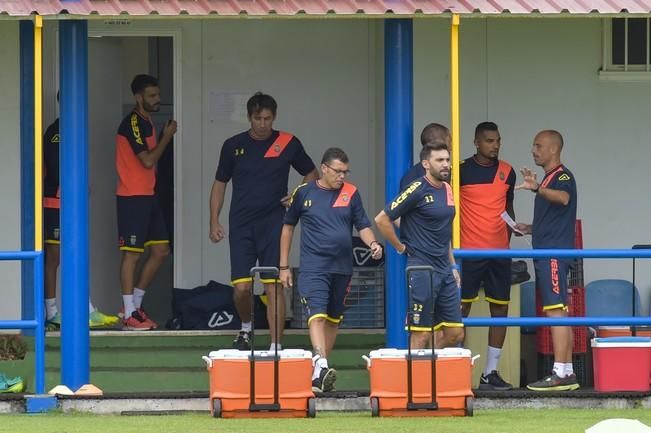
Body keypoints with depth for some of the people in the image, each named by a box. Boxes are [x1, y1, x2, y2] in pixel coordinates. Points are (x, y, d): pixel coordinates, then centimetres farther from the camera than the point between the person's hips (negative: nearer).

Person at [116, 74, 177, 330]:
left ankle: (136, 305, 18)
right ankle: (129, 315, -3)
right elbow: (148, 160, -20)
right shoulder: (133, 123, -14)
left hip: (147, 196, 10)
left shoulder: (146, 123, 16)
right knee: (132, 252, -6)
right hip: (132, 197, -10)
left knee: (160, 250, 9)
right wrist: (167, 136, -11)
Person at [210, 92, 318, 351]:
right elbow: (220, 184, 12)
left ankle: (276, 346, -7)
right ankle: (246, 328, 25)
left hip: (273, 224, -1)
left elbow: (311, 174, 15)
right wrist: (214, 221, 5)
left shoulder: (289, 144, 2)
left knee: (273, 286, -8)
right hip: (241, 225, 1)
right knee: (241, 287, -4)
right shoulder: (234, 145, 5)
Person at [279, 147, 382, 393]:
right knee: (317, 316, -19)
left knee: (333, 319, 11)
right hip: (313, 268, -3)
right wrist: (284, 266, 10)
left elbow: (363, 226, 8)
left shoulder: (351, 194, 5)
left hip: (342, 267, 3)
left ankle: (321, 372, 23)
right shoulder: (304, 193, 2)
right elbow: (288, 227, 11)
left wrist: (372, 244, -15)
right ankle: (320, 366, -32)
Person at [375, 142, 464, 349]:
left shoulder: (447, 190, 12)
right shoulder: (417, 190, -11)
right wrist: (401, 248, -6)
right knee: (422, 336, -4)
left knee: (455, 334, 6)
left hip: (444, 270, 8)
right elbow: (381, 220, -12)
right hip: (421, 269, -8)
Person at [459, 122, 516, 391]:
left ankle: (491, 372, 10)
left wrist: (508, 240, 13)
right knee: (460, 309, -4)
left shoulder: (507, 172, 9)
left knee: (500, 309, 4)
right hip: (468, 252, -5)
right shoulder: (461, 170, -4)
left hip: (499, 252, 5)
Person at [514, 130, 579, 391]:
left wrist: (537, 188, -48)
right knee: (557, 312, 9)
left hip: (555, 254, -10)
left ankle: (560, 374, -17)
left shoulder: (562, 176, -9)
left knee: (555, 311, -13)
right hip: (546, 253, 10)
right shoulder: (549, 180, 22)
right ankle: (567, 373, 11)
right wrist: (529, 228, 19)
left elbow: (563, 198, -33)